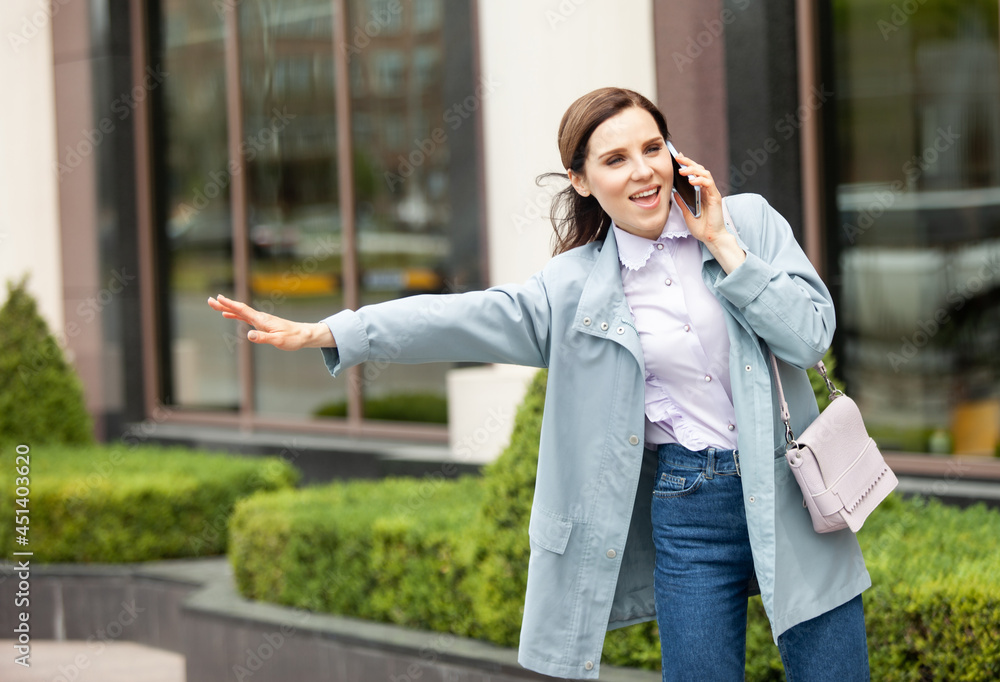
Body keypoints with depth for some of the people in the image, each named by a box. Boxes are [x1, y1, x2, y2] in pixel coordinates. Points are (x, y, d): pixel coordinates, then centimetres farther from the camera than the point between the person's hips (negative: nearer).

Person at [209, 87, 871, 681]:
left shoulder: (749, 219, 2)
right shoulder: (577, 286, 3)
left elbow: (810, 333, -7)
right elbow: (468, 316, -4)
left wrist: (723, 246, -10)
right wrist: (324, 333, -12)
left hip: (788, 496, 0)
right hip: (686, 511, 0)